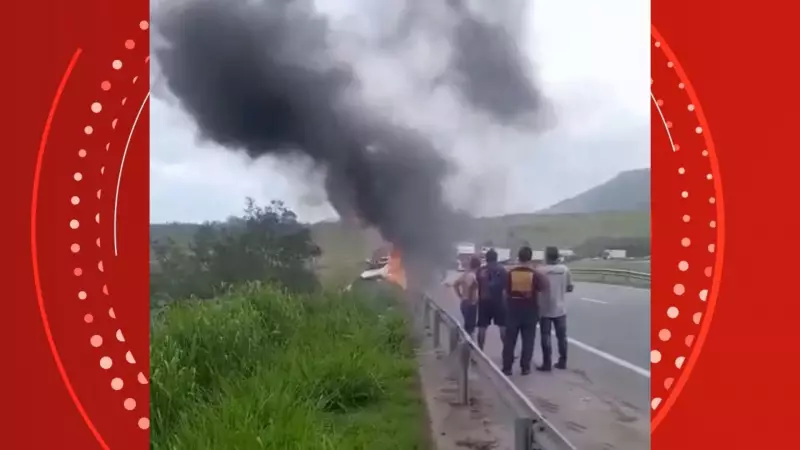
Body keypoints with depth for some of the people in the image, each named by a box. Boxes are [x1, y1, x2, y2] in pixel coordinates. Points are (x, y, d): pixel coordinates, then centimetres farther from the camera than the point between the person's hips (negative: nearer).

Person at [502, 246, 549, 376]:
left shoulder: (511, 273, -4)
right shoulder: (535, 274, -9)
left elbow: (506, 291, 2)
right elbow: (543, 290, -6)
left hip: (514, 310, 1)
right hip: (530, 311, -1)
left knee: (510, 340, 7)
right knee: (528, 340, 8)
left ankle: (507, 368, 8)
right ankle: (525, 367, 8)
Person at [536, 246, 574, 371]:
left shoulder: (541, 270, -13)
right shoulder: (565, 269, -1)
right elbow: (569, 288, 4)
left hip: (545, 309, -3)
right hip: (560, 309, 4)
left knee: (546, 337, 2)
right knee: (562, 336, 12)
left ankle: (547, 364, 2)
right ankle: (562, 362, 18)